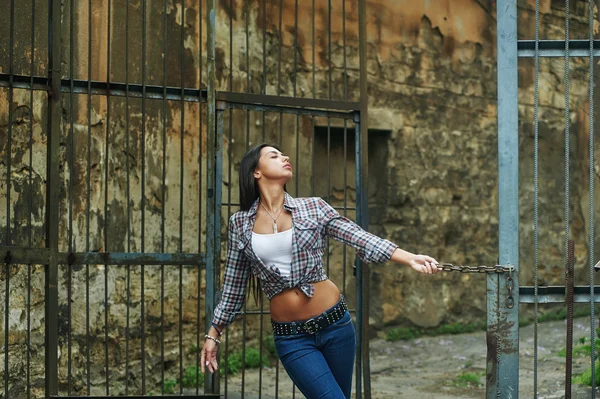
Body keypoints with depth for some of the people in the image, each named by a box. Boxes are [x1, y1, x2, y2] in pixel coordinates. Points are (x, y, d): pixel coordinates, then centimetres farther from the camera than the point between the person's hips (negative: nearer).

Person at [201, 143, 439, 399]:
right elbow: (234, 285, 10)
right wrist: (214, 333, 10)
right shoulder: (240, 224, 3)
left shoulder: (313, 208, 3)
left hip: (334, 323, 2)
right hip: (290, 337, -1)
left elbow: (361, 239, -5)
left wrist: (410, 259, -17)